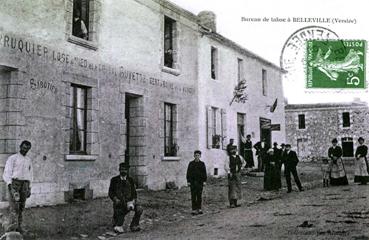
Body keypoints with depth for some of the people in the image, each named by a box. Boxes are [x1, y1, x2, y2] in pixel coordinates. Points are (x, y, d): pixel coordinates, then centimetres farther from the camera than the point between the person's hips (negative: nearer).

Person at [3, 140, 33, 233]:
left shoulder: (29, 160, 16)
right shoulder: (12, 158, 1)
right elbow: (7, 172, -6)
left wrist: (29, 189, 13)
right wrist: (9, 184, -20)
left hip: (24, 184, 4)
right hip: (14, 183, -4)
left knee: (21, 206, 2)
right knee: (14, 204, -17)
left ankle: (18, 226, 6)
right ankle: (13, 224, -29)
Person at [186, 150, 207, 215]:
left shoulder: (202, 164, 5)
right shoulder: (191, 163, 3)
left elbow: (204, 173, 7)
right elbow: (188, 172, 4)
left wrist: (204, 181, 1)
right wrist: (188, 181, -1)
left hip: (200, 182, 1)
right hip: (193, 181, -1)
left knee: (199, 195, 4)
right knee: (193, 196, 0)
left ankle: (199, 208, 13)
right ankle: (194, 209, 3)